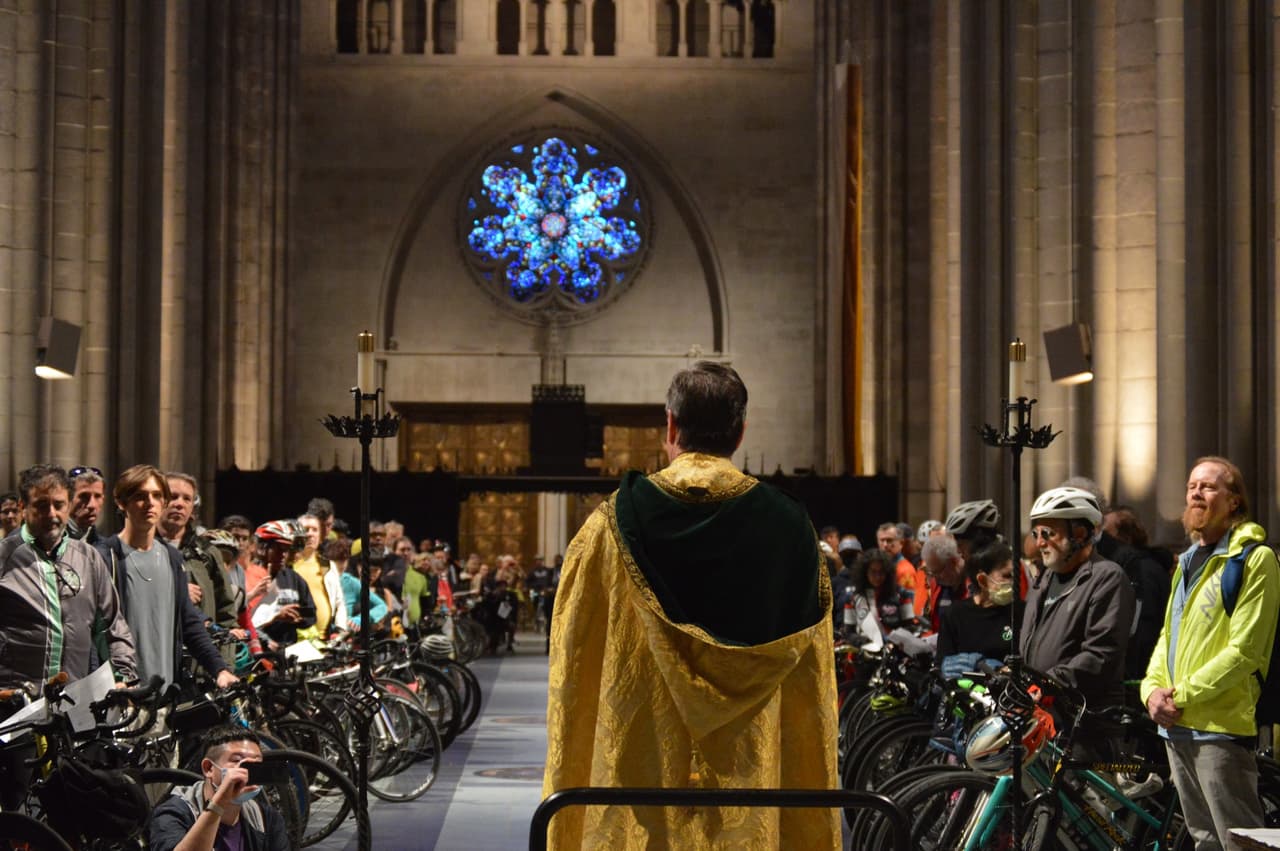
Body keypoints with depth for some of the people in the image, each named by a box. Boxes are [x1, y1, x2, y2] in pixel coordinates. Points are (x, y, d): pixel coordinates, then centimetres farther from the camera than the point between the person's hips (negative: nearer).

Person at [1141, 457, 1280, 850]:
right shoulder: (1188, 561, 18)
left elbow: (1244, 650, -15)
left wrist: (1183, 694, -15)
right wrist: (1153, 688, 2)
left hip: (1220, 727, -8)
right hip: (1177, 727, 8)